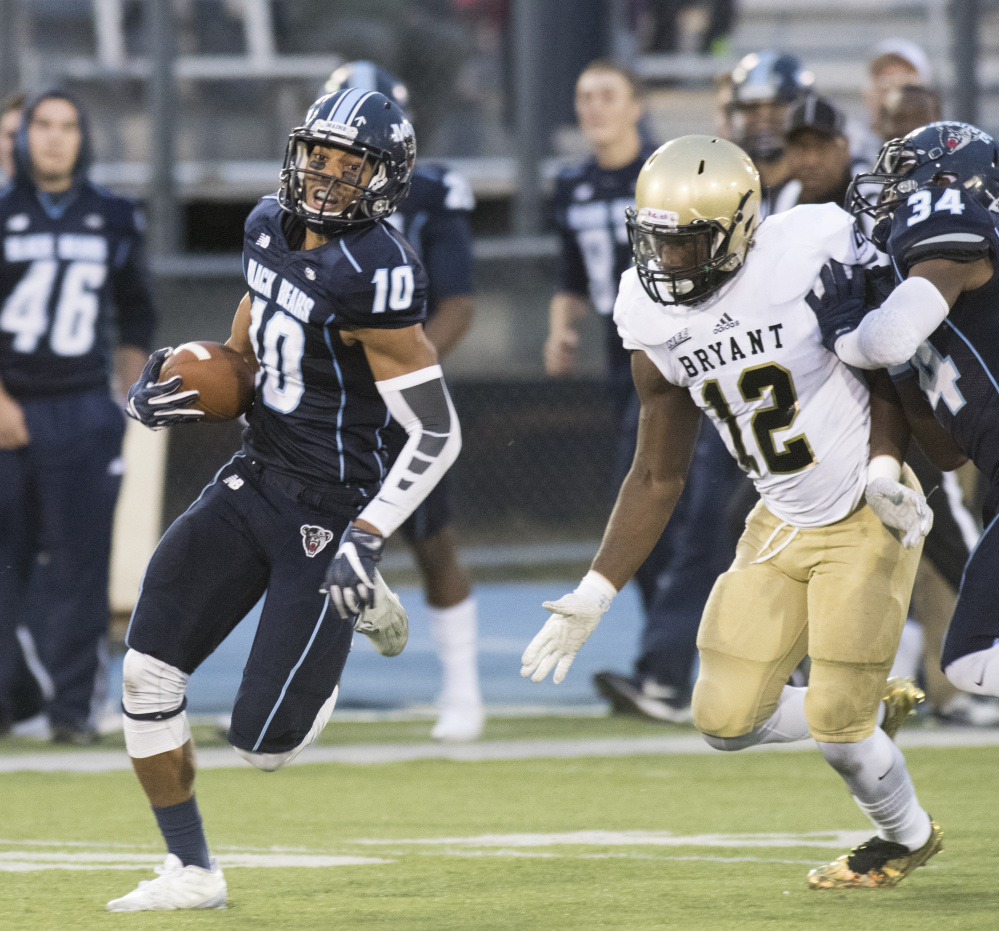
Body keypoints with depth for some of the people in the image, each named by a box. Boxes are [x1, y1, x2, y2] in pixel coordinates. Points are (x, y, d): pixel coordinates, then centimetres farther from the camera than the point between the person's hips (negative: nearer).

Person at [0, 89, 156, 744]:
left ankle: (74, 705, -1)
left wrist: (134, 359, 8)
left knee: (79, 559, -4)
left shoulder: (113, 220, 9)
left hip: (85, 413, 1)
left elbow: (136, 308, 23)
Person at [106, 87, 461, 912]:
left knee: (266, 743, -4)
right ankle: (192, 873, 11)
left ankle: (354, 604, 23)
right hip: (254, 477, 7)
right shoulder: (272, 228, 4)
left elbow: (438, 433, -20)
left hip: (327, 511, -7)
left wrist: (367, 540, -25)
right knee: (148, 672, -4)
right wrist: (169, 395, -1)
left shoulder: (375, 273, -21)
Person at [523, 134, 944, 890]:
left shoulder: (813, 249, -22)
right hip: (783, 526, 6)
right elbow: (658, 478, 5)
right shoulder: (654, 315, -4)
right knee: (727, 720, 0)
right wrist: (595, 594, 2)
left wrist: (884, 466, -21)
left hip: (869, 516, -6)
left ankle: (906, 836, 26)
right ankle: (875, 711, 29)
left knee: (837, 726, -6)